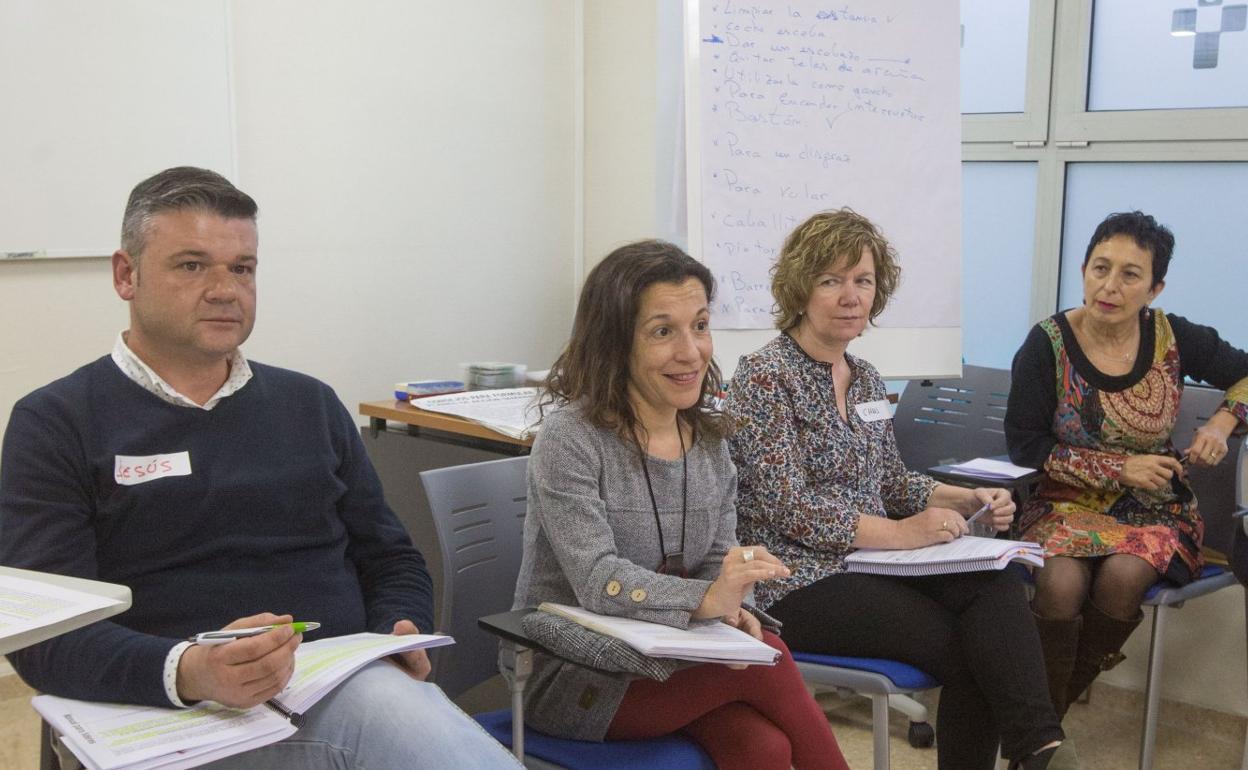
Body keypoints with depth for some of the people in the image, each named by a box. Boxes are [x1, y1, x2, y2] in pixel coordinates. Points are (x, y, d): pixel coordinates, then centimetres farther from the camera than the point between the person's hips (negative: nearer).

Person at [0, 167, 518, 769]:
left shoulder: (310, 404, 19)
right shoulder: (55, 422, 6)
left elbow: (391, 558, 24)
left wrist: (402, 634, 0)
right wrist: (185, 673, -25)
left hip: (347, 683, 5)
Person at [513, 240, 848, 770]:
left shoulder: (709, 440, 6)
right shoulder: (569, 438, -14)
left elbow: (718, 558, 9)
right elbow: (598, 582, -22)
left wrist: (731, 610, -13)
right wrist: (706, 599, -37)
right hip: (570, 677, -5)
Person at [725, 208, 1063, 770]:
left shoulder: (865, 380, 14)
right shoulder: (765, 377, -11)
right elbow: (788, 508, -17)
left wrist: (969, 500, 2)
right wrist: (901, 534, -22)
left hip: (870, 563, 7)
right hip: (798, 581, -6)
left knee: (997, 588, -22)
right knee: (966, 648, -22)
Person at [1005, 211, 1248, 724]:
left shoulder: (1174, 338, -3)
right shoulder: (1047, 345, -9)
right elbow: (1025, 447, -8)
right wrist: (1119, 468, -13)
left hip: (1154, 509, 1)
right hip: (1069, 503, -1)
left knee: (1124, 575, -31)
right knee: (1062, 582, -32)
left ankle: (1057, 704, -7)